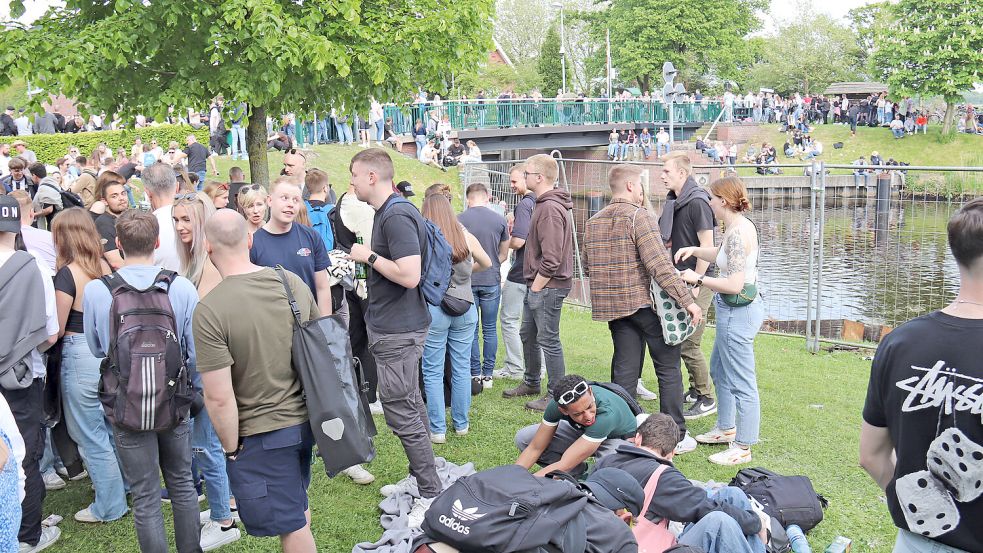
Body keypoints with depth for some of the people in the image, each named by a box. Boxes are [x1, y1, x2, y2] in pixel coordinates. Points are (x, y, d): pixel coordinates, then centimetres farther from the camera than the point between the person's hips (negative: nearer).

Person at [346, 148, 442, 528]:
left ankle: (431, 496, 4)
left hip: (397, 332, -11)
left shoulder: (397, 216, -20)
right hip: (395, 326, 11)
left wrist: (369, 256, -18)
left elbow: (409, 274, -29)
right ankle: (420, 479, 31)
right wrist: (367, 262, 10)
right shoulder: (387, 212, 13)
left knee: (403, 414, -5)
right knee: (410, 407, 19)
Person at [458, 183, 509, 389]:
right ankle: (488, 375, 12)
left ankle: (475, 374, 10)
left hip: (467, 281, -1)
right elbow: (503, 255, 7)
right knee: (490, 329, 9)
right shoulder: (500, 220, -1)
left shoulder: (459, 220, -7)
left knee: (471, 330, 7)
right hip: (492, 281, 1)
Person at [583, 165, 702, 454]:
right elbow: (660, 265, -20)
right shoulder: (639, 216, -12)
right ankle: (675, 436, 8)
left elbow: (588, 265, 16)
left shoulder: (594, 222, 10)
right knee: (669, 369, 5)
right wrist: (688, 300, -18)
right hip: (646, 302, -6)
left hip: (613, 307, 6)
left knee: (624, 372, 10)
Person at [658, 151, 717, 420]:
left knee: (688, 344, -6)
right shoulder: (674, 201, 12)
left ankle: (706, 400, 7)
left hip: (697, 282, -9)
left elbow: (707, 247, -19)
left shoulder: (697, 202, -16)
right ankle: (695, 390, 30)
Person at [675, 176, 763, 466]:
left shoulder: (737, 232, -22)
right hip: (737, 311, 11)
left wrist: (697, 279, -16)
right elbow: (725, 257, 27)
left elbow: (734, 285, -27)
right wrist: (694, 250, 15)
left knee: (741, 382, 0)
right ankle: (726, 429, 40)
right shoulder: (740, 226, 9)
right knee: (719, 371, 25)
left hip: (737, 313, -11)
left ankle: (743, 448, 10)